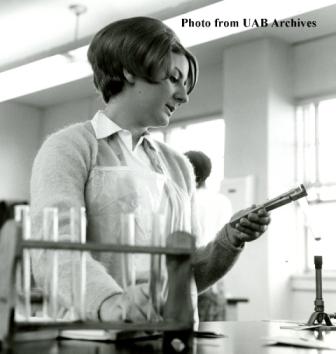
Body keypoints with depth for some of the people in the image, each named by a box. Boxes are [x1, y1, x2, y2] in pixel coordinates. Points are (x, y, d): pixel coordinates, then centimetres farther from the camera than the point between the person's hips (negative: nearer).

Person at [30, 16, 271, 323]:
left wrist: (230, 241, 1)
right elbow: (54, 250, -16)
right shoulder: (69, 148, -1)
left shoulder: (178, 166, 17)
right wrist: (108, 300, -32)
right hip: (99, 332, -3)